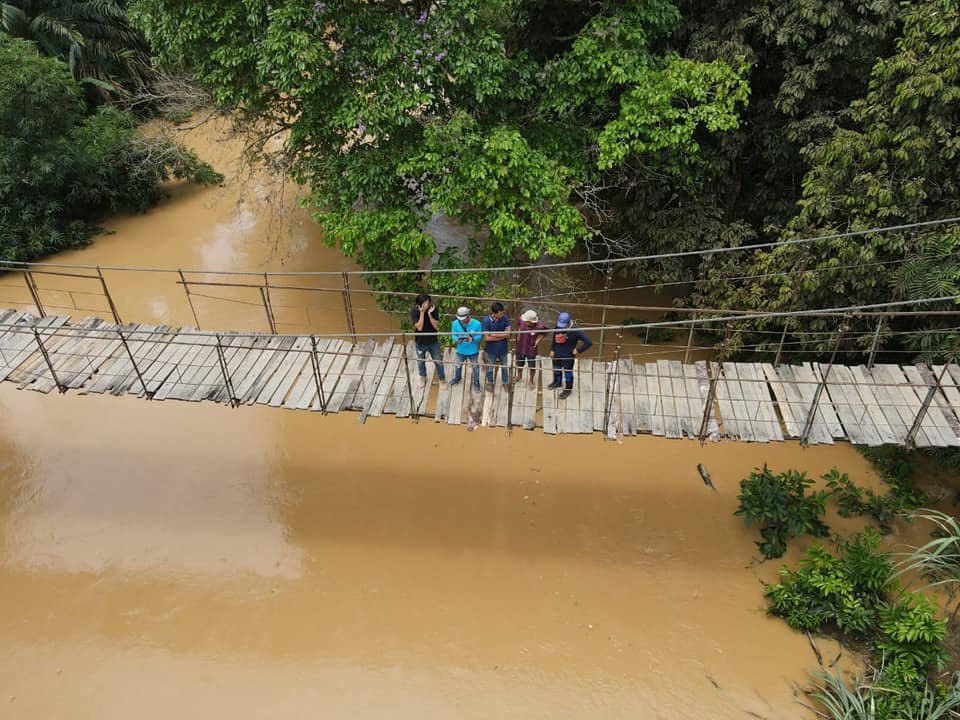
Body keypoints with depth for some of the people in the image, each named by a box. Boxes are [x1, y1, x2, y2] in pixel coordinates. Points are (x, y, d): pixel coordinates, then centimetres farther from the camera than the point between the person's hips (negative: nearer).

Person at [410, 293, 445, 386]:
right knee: (421, 361, 22)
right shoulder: (414, 311, -21)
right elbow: (419, 327, -28)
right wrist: (422, 312, -34)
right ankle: (423, 377, 50)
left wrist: (429, 314, -31)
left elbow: (437, 326, -18)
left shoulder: (433, 308, -18)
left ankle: (442, 379, 35)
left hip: (433, 341, 0)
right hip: (420, 342, 0)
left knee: (438, 362, 12)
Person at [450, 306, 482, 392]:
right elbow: (454, 335, -7)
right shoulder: (455, 323, -18)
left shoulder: (476, 323, -23)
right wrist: (457, 339, -30)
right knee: (458, 365, 25)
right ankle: (457, 378, 54)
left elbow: (479, 336, -12)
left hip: (473, 351, -2)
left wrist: (473, 339, -32)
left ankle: (476, 383, 37)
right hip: (460, 350, 2)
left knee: (475, 367, 15)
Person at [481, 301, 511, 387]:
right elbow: (487, 338, -21)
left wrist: (494, 334, -21)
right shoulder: (486, 321, -22)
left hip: (502, 348, 2)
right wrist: (502, 336, -18)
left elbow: (508, 333, -16)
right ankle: (490, 383, 42)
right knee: (490, 367, 19)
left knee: (504, 367, 20)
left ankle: (505, 383, 41)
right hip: (491, 349, -2)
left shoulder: (505, 318, -15)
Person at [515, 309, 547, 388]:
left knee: (532, 366, 16)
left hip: (531, 350, -3)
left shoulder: (540, 327, -30)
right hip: (520, 347, 3)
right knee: (519, 363, 26)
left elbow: (544, 333, -7)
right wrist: (519, 335, 1)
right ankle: (519, 376, 54)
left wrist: (538, 340, -14)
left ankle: (531, 381, 42)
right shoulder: (522, 320, -22)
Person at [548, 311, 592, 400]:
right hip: (557, 354, 5)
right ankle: (557, 382, 57)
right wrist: (552, 349, 9)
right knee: (556, 369, 28)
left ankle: (568, 389, 37)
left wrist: (578, 350, -19)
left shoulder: (575, 331, -30)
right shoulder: (558, 327, -16)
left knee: (568, 373, 14)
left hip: (568, 356, -5)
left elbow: (589, 342, -26)